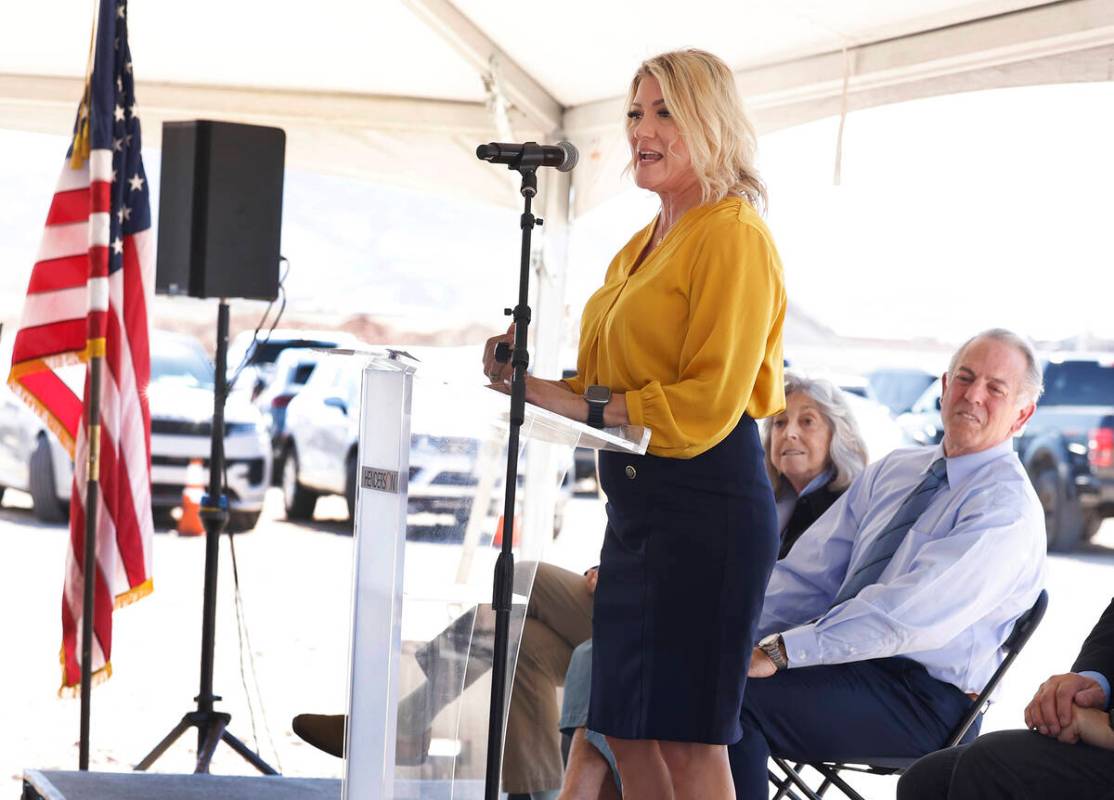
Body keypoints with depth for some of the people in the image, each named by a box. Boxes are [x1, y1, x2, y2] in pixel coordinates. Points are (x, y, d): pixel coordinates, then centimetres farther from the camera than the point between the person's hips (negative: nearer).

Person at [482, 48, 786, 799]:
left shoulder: (733, 236, -9)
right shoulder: (644, 245, 18)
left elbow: (707, 405, -17)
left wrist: (577, 403, -20)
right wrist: (533, 371, 1)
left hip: (706, 499, -9)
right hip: (637, 498, 9)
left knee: (686, 737, -6)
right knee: (628, 730, 12)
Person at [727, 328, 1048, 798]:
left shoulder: (1008, 508, -11)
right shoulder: (893, 470, 15)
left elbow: (908, 614, -23)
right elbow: (809, 573, 10)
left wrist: (779, 653, -27)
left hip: (922, 700, -7)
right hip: (850, 659, 7)